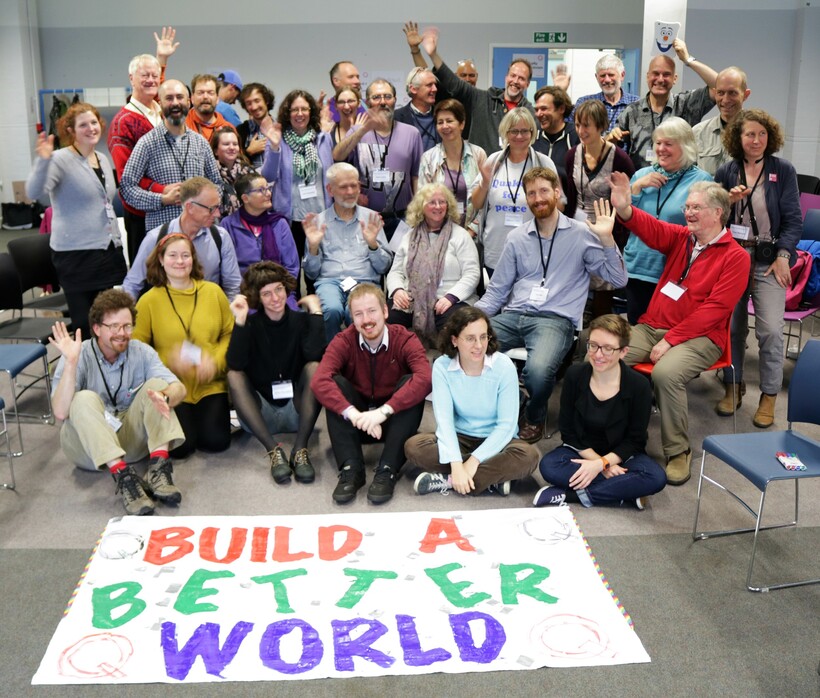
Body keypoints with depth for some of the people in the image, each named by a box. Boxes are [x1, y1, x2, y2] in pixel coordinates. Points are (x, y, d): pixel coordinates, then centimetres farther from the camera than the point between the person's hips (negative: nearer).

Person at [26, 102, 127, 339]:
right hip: (76, 254, -7)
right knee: (86, 323, -3)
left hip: (110, 249, 7)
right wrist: (43, 161, -39)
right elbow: (33, 192, -24)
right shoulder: (61, 160, -9)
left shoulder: (103, 159, 13)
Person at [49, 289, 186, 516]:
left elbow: (179, 388, -15)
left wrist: (164, 398, -39)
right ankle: (123, 476, -42)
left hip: (130, 438, 3)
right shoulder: (79, 357, -11)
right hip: (88, 446, -3)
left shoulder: (141, 352, -3)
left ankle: (158, 467, -33)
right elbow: (61, 412, -23)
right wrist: (71, 363, -32)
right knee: (85, 399, -30)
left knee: (157, 384, -17)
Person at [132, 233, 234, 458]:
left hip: (210, 385, 1)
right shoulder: (149, 300, -1)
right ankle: (183, 418, 18)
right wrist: (169, 361, -18)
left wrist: (216, 361, -14)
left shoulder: (213, 292, 3)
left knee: (216, 441, -14)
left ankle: (210, 413, 19)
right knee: (181, 446, -16)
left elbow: (230, 334, 4)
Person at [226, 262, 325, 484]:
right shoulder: (251, 324, 1)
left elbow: (315, 355, -20)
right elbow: (235, 364, -18)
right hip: (259, 415, 0)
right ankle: (273, 450, -35)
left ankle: (300, 449, -33)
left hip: (297, 411, 0)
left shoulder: (301, 320, 1)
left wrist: (316, 312, -18)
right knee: (234, 375, -21)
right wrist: (240, 321, -23)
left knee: (313, 367, -22)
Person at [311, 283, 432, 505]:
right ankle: (351, 469, -27)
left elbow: (425, 379, -33)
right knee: (335, 384, -24)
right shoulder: (344, 341, -11)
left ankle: (387, 470, -28)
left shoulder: (405, 340, -14)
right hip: (356, 422, 1)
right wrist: (354, 414, -42)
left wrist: (383, 411, -42)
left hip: (393, 422, -1)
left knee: (411, 383, -27)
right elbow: (319, 381, -28)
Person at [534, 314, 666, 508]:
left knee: (656, 478, -30)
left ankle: (571, 494, -25)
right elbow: (567, 430, -7)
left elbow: (635, 439, -10)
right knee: (548, 466, -30)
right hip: (582, 451, 1)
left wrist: (600, 463, -23)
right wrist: (600, 463, -16)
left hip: (620, 454, 0)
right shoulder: (574, 375, -13)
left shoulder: (639, 385, -16)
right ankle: (624, 491, -22)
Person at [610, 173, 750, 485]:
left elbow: (714, 309, -13)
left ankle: (678, 451, -14)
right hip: (651, 326, 6)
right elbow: (652, 229, -6)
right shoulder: (681, 237, 12)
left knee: (666, 373, -35)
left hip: (698, 337, -5)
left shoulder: (735, 257, -5)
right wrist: (624, 210, -29)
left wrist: (671, 340, -19)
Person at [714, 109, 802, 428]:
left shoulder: (783, 170, 1)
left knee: (770, 330, -9)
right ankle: (733, 386, 25)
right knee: (732, 327, 9)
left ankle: (769, 397, 5)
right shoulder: (726, 172, 5)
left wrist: (783, 256, -11)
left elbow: (793, 219, -2)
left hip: (768, 261, -2)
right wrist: (729, 200, -12)